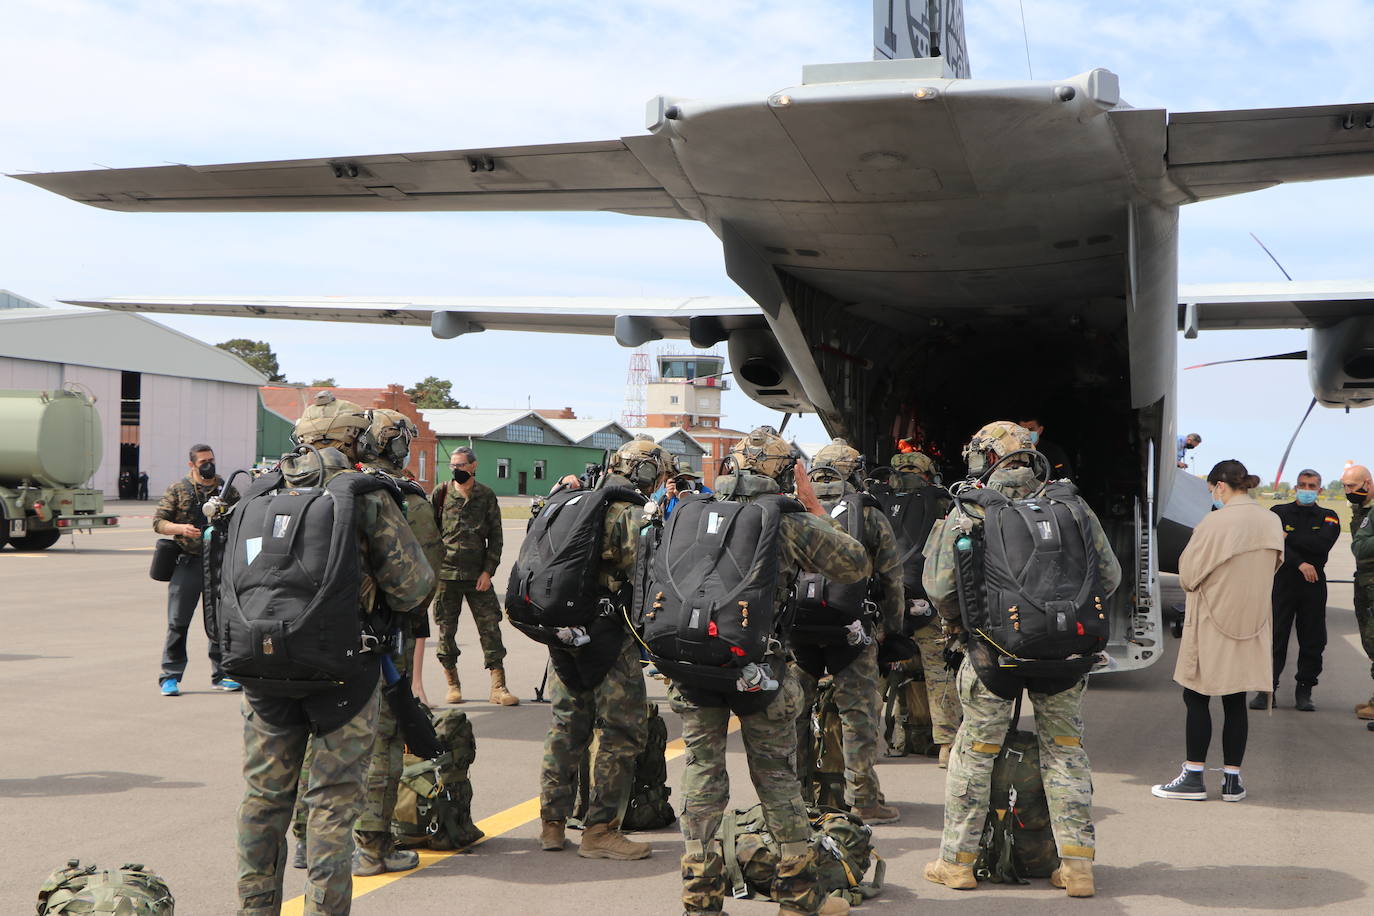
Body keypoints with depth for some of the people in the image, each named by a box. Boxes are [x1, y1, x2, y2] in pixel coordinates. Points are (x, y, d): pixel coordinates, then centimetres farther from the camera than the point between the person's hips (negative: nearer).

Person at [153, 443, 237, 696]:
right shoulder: (178, 490, 4)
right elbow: (158, 521, 2)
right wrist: (180, 528, -15)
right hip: (187, 563, -2)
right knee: (178, 622, -3)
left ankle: (221, 675, 18)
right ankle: (170, 677, 4)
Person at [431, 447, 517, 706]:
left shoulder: (487, 496, 5)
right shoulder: (440, 494, 4)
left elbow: (495, 537, 6)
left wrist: (488, 571, -3)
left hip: (478, 575, 0)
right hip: (446, 573, 0)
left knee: (490, 627, -3)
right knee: (446, 630, 5)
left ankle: (498, 687, 0)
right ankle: (452, 683, 18)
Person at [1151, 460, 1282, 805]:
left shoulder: (1215, 523, -17)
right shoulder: (1273, 523, 2)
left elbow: (1187, 576, -11)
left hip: (1212, 625, -6)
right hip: (1252, 623, 6)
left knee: (1197, 699, 3)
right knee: (1235, 702, 10)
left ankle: (1193, 777, 5)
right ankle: (1232, 779, 13)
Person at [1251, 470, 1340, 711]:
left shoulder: (1328, 518, 9)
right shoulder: (1279, 513, 7)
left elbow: (1323, 544, -11)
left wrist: (1289, 537, -10)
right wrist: (1300, 563, -20)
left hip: (1314, 585, 1)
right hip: (1282, 582, -1)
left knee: (1312, 640, 4)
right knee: (1274, 637, -4)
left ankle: (1304, 692, 14)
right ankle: (1267, 690, 2)